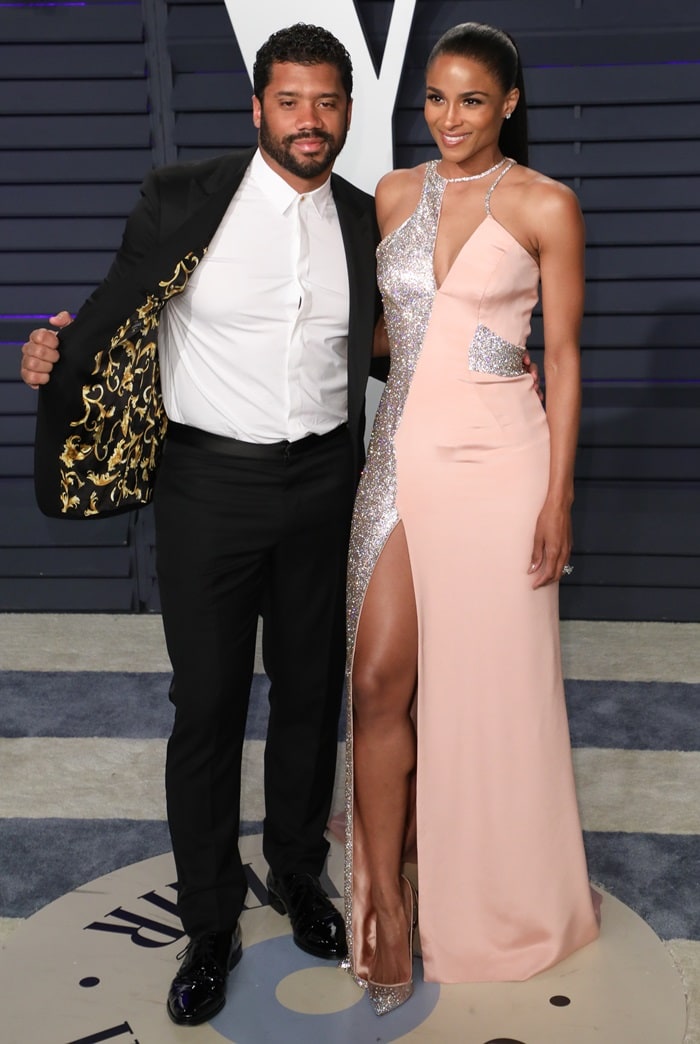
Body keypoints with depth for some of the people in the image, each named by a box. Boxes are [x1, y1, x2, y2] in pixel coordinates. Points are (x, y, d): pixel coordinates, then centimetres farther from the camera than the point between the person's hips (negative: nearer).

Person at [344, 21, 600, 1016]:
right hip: (401, 451, 4)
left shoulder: (546, 206, -2)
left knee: (492, 682, 6)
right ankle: (385, 907, 12)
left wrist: (558, 497, -7)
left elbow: (563, 357, -3)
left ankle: (500, 898, 30)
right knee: (378, 678, -1)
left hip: (497, 458, -3)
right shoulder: (393, 194, 10)